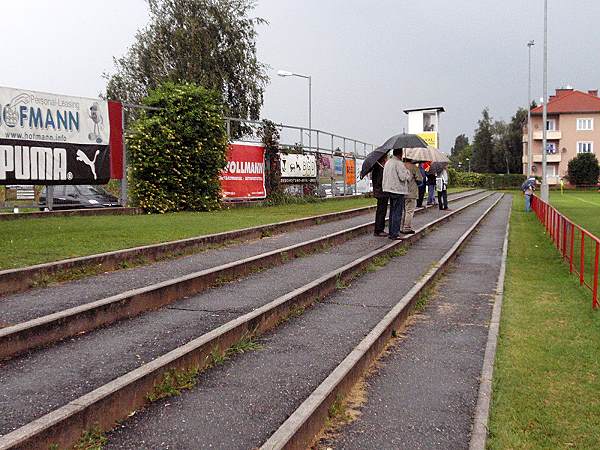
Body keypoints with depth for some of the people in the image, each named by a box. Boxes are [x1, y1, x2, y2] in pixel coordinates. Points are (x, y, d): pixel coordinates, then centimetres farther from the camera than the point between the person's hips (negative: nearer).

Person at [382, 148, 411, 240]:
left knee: (392, 212, 16)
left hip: (389, 189, 9)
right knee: (397, 213, -5)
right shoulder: (399, 163, -16)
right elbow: (403, 177, -20)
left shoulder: (388, 162, 12)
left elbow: (386, 176, 15)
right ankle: (395, 234, -5)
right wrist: (407, 170, -3)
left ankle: (391, 233, 20)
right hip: (398, 191, -9)